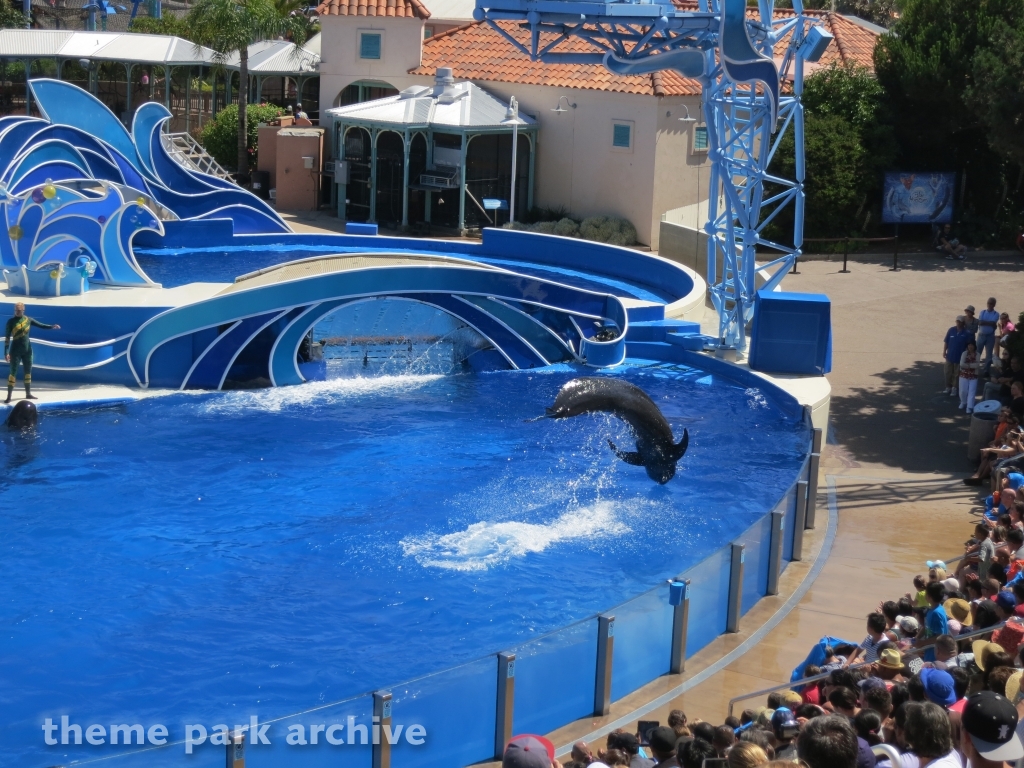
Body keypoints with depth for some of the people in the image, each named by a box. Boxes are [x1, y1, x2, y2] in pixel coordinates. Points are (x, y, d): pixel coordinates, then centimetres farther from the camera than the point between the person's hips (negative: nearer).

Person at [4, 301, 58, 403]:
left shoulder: (28, 320, 2)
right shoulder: (11, 321, -8)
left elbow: (40, 325, 11)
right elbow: (7, 337, -8)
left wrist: (52, 326, -3)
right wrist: (6, 352, -12)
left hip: (27, 350, 5)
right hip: (15, 350, -5)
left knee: (28, 371, 10)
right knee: (13, 372, -6)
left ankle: (28, 394, 20)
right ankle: (9, 396, -4)